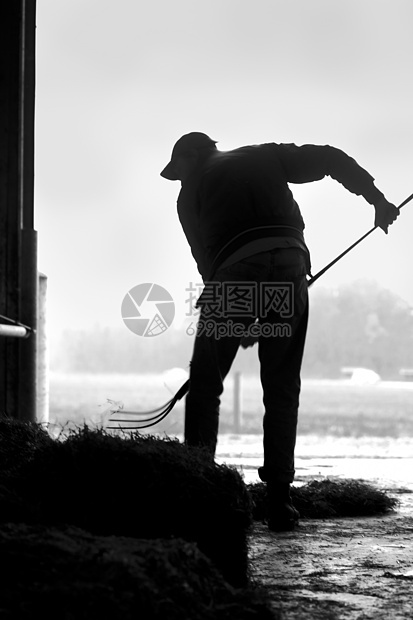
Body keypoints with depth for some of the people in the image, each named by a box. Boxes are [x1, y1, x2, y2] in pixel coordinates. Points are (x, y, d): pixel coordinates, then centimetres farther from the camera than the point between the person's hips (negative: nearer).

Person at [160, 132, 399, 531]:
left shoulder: (192, 191, 19)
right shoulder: (266, 156, 26)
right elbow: (330, 159, 16)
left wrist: (236, 318, 22)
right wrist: (376, 198, 15)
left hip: (234, 273, -2)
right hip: (291, 264, 2)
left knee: (204, 385, 11)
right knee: (282, 390, 8)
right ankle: (278, 502, 3)